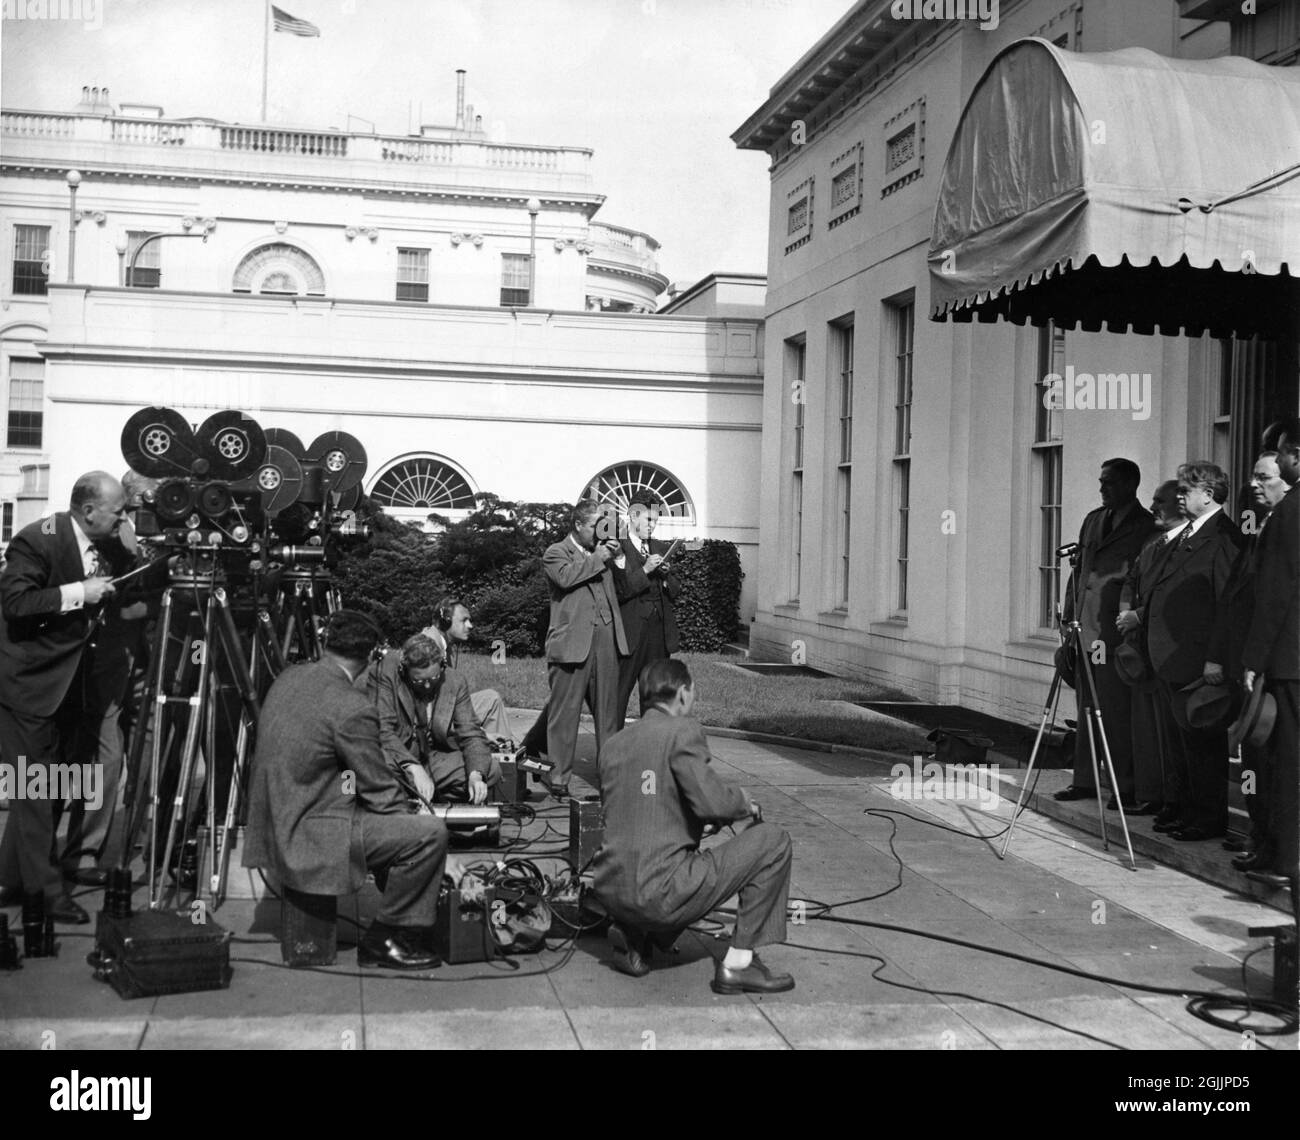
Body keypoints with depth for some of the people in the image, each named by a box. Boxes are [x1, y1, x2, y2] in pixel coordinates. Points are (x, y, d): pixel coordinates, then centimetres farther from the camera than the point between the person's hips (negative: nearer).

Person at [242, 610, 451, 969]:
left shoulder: (287, 679, 7)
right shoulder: (352, 709, -19)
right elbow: (380, 793, -13)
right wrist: (434, 851, 1)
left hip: (275, 826, 10)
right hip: (306, 837, -10)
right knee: (431, 832, -12)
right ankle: (384, 939, 2)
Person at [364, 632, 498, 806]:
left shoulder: (455, 682, -5)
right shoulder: (382, 672, -17)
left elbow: (471, 735, -6)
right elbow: (382, 731, -23)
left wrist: (475, 775, -26)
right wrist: (414, 769, -35)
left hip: (435, 759, 4)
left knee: (491, 769, -14)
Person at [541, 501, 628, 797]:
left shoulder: (601, 552, 21)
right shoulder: (556, 553, 3)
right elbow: (565, 577, -18)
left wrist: (614, 556, 11)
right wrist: (598, 558, -10)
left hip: (605, 641, 6)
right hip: (573, 642, -6)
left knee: (608, 709, 7)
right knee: (565, 710, -2)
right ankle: (559, 775, 3)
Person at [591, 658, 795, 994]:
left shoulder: (613, 745, 14)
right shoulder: (682, 731, -7)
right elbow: (710, 801, -18)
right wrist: (745, 803, 4)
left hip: (611, 892, 8)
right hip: (660, 895, -8)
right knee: (772, 840, 3)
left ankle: (632, 935, 15)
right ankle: (738, 963, 2)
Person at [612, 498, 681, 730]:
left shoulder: (661, 548, 16)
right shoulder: (618, 549, -4)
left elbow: (676, 592, 17)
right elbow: (620, 591, -11)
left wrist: (667, 574, -4)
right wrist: (645, 570, -18)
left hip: (660, 631, 6)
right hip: (631, 632, -6)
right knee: (620, 692, -3)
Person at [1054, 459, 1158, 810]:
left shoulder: (1146, 527, -5)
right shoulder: (1092, 520, 16)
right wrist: (1068, 615, 14)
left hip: (1116, 635, -7)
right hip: (1085, 631, 7)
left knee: (1118, 714, -5)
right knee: (1086, 711, 12)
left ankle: (1125, 788, 2)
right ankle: (1085, 780, 21)